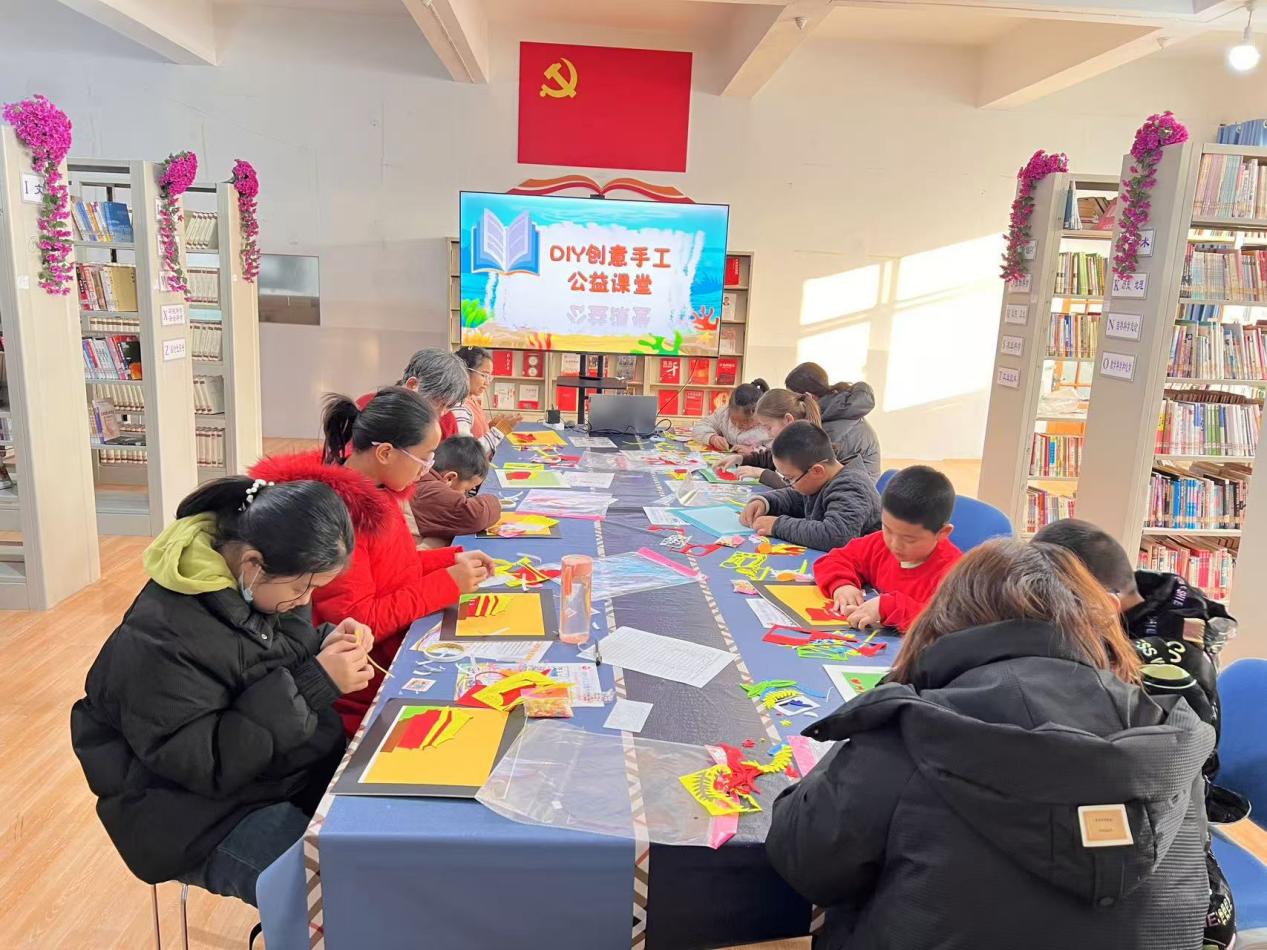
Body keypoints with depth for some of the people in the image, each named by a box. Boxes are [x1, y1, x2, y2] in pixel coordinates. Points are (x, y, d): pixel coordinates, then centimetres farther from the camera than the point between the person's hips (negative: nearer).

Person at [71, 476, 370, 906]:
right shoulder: (161, 636, -26)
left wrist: (324, 646, -11)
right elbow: (203, 762, -25)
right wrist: (315, 685, -29)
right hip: (202, 812, -7)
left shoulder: (267, 583, -5)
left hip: (289, 769, 7)